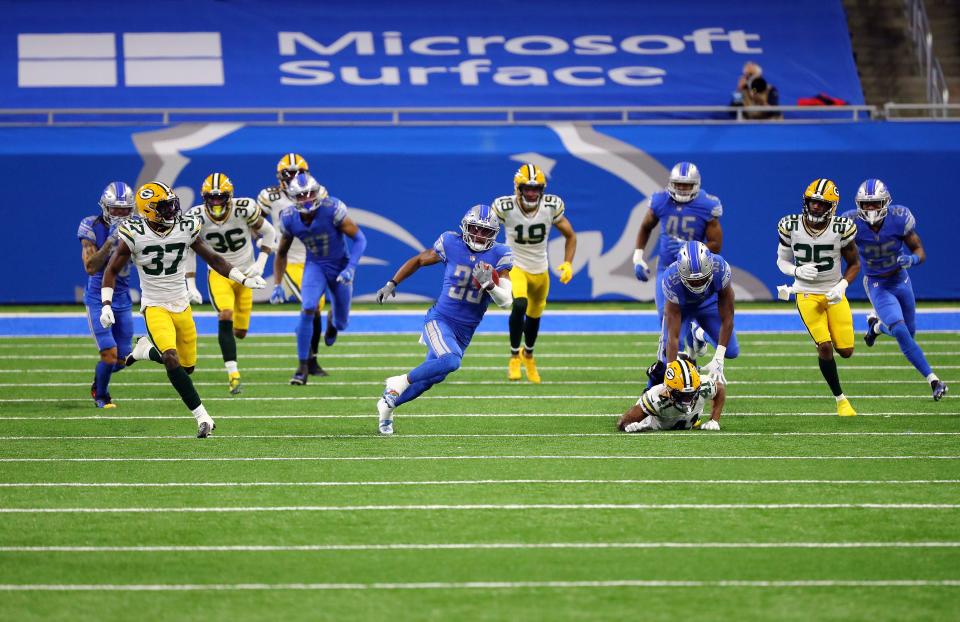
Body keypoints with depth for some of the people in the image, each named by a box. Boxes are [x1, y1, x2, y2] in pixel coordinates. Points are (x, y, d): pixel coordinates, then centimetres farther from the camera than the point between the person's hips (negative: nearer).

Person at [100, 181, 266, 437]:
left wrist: (244, 279, 1)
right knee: (171, 360, -25)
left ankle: (146, 350, 37)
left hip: (182, 306, 4)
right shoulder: (134, 234, -14)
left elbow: (213, 259, 8)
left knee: (186, 366, 9)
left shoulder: (185, 228, -5)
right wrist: (106, 305, -13)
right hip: (155, 307, -4)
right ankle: (201, 416, -19)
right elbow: (112, 271, -2)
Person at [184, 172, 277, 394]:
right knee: (225, 317, -26)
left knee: (240, 331, 5)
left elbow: (269, 233, -4)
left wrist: (260, 263, -13)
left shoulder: (244, 210, -20)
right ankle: (233, 374, -27)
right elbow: (189, 251, -2)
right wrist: (191, 285, -7)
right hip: (219, 274, -1)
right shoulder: (197, 218, -17)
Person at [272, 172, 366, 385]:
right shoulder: (289, 218, -15)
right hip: (315, 266, 1)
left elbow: (359, 238, -20)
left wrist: (350, 268, -31)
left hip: (340, 266, -1)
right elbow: (282, 253, 3)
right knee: (308, 310, -23)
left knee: (341, 323, 8)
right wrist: (277, 285, -2)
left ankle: (333, 320, 49)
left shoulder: (332, 209, -26)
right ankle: (303, 367, -14)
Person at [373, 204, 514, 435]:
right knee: (451, 360, -31)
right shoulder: (451, 244, -8)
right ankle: (401, 382, -10)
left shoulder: (499, 255, -6)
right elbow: (419, 260, 10)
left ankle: (389, 402, 34)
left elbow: (506, 301, -10)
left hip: (465, 330, 4)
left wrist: (489, 285, -29)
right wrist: (392, 284, 7)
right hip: (440, 319, -4)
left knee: (428, 379, 10)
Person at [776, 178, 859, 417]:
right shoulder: (790, 227, -10)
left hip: (834, 295, 1)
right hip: (807, 295, -1)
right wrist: (797, 271, -19)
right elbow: (782, 261, 3)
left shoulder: (841, 229, -12)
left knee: (845, 351, -1)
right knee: (824, 347, -16)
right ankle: (840, 400, 0)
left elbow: (854, 264, 1)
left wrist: (842, 286, -17)